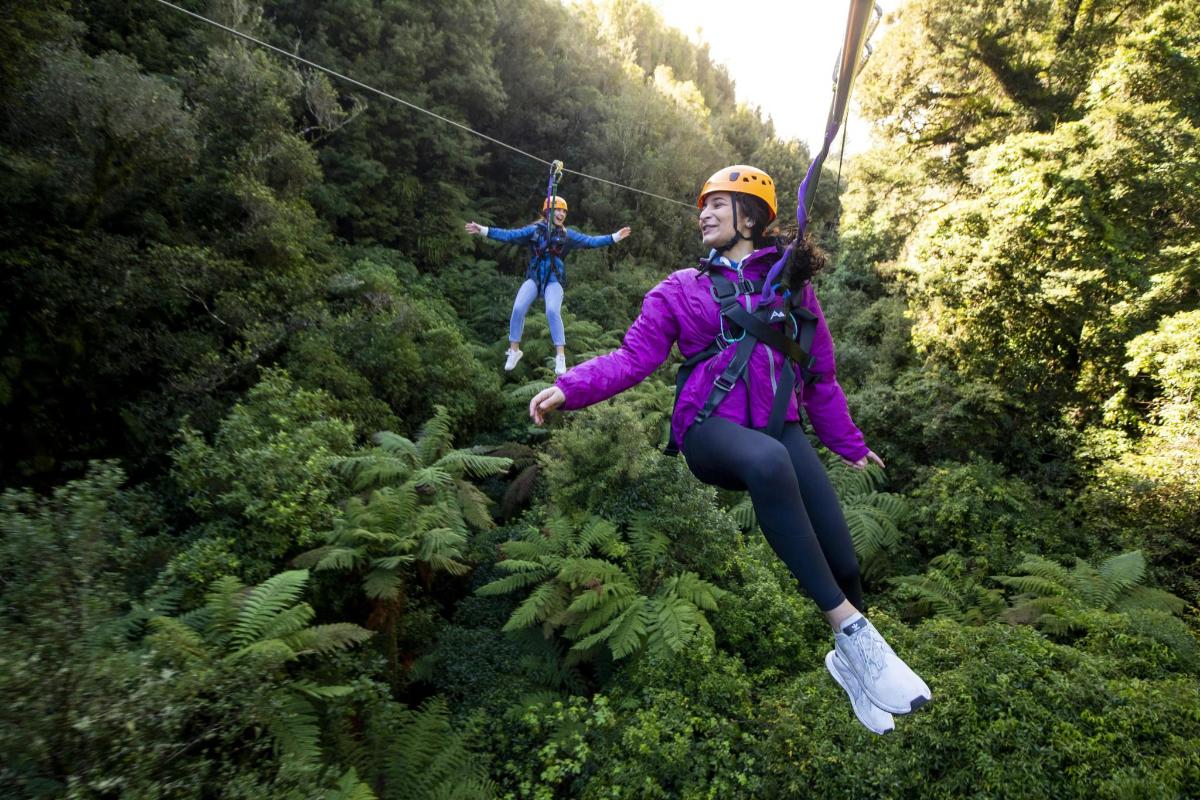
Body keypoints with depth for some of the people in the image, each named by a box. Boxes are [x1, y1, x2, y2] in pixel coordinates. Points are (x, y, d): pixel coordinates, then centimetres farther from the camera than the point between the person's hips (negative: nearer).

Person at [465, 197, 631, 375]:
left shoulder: (567, 234, 7)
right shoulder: (534, 230, 5)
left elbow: (591, 241, 2)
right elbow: (509, 235, 2)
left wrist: (615, 237, -5)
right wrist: (483, 230, -5)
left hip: (553, 281, -1)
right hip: (533, 278, 1)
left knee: (553, 312, -24)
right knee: (518, 309, -17)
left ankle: (560, 357, -18)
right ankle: (514, 350, 1)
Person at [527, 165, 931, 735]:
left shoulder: (791, 282, 15)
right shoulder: (680, 290, 11)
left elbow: (819, 373, 20)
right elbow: (633, 357, 1)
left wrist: (849, 444, 24)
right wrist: (569, 388, -15)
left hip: (779, 428, 3)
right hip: (710, 428, -2)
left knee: (843, 565, -7)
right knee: (767, 461, -40)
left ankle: (849, 660, 28)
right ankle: (850, 627, -32)